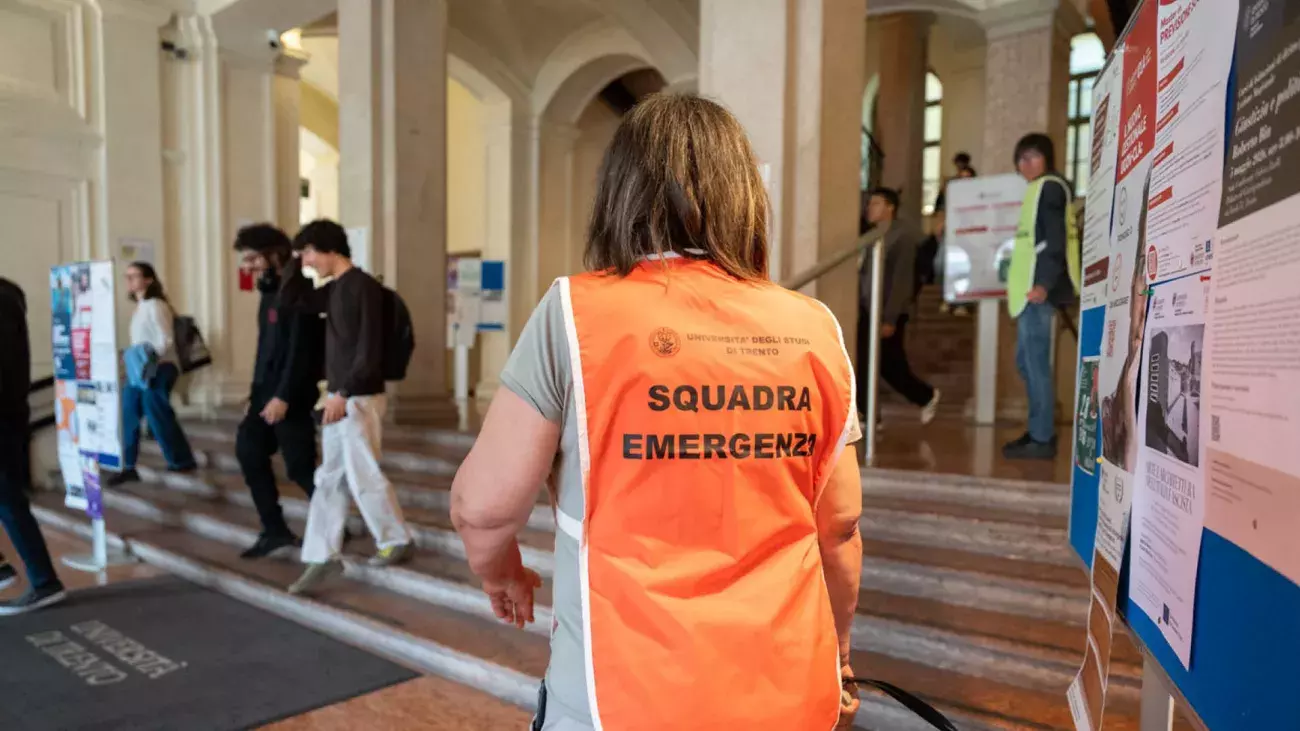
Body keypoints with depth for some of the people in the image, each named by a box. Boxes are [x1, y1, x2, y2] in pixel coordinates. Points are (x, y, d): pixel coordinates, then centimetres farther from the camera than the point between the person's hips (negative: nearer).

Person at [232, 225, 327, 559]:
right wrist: (256, 393, 16)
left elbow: (301, 349, -21)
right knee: (248, 450, 10)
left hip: (290, 396, -10)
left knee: (300, 467, -3)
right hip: (267, 392, 10)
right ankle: (275, 529, 19)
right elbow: (266, 348, 17)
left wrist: (284, 397, -22)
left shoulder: (298, 292, -15)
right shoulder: (270, 291, 14)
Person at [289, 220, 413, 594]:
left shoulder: (364, 287, -14)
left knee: (363, 475, 1)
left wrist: (344, 393, -22)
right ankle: (322, 556, 15)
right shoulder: (334, 289, 13)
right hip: (339, 396, 9)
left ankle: (397, 541, 19)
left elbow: (370, 349, -20)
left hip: (360, 398, -9)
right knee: (330, 479, 9)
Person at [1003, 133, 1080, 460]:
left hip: (1040, 286, -10)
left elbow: (1056, 239, -16)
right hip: (1030, 285, 10)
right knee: (1027, 361, 12)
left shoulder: (1050, 187, -5)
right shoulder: (1038, 190, 23)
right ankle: (1040, 431, 19)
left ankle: (1042, 439, -3)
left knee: (1036, 362, -8)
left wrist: (1045, 283, -25)